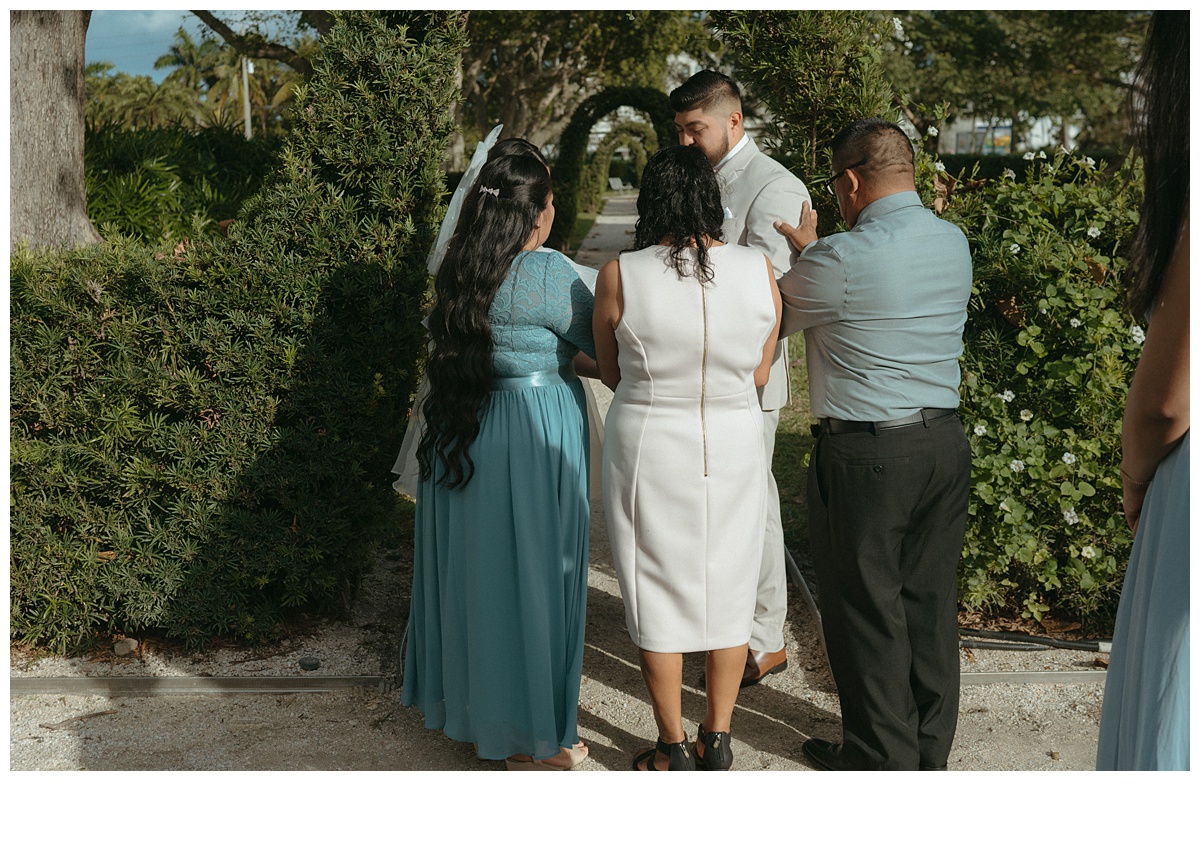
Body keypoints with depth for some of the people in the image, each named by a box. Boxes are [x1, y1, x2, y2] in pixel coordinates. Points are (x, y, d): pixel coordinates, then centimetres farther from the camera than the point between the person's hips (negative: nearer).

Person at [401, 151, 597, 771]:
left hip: (461, 432, 7)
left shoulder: (458, 271, 3)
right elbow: (605, 347, -8)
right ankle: (531, 735, 16)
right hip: (535, 434, -7)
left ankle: (465, 694, 34)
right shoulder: (548, 274, -17)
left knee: (473, 564, 18)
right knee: (529, 574, 4)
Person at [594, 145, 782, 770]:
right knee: (726, 589, 16)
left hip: (648, 452, -2)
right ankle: (717, 741, 28)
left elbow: (613, 374, 1)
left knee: (658, 596, 12)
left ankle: (673, 751, 23)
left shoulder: (619, 277, -13)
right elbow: (759, 375, 2)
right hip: (733, 448, 2)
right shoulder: (758, 270, -7)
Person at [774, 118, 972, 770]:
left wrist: (806, 253, 17)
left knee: (866, 608, 7)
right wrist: (813, 250, 19)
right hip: (945, 442, 7)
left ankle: (881, 758, 19)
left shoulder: (840, 260, -18)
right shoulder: (954, 242, 4)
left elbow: (770, 318, -1)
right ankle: (930, 747, 30)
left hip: (864, 454, -7)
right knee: (930, 600, 16)